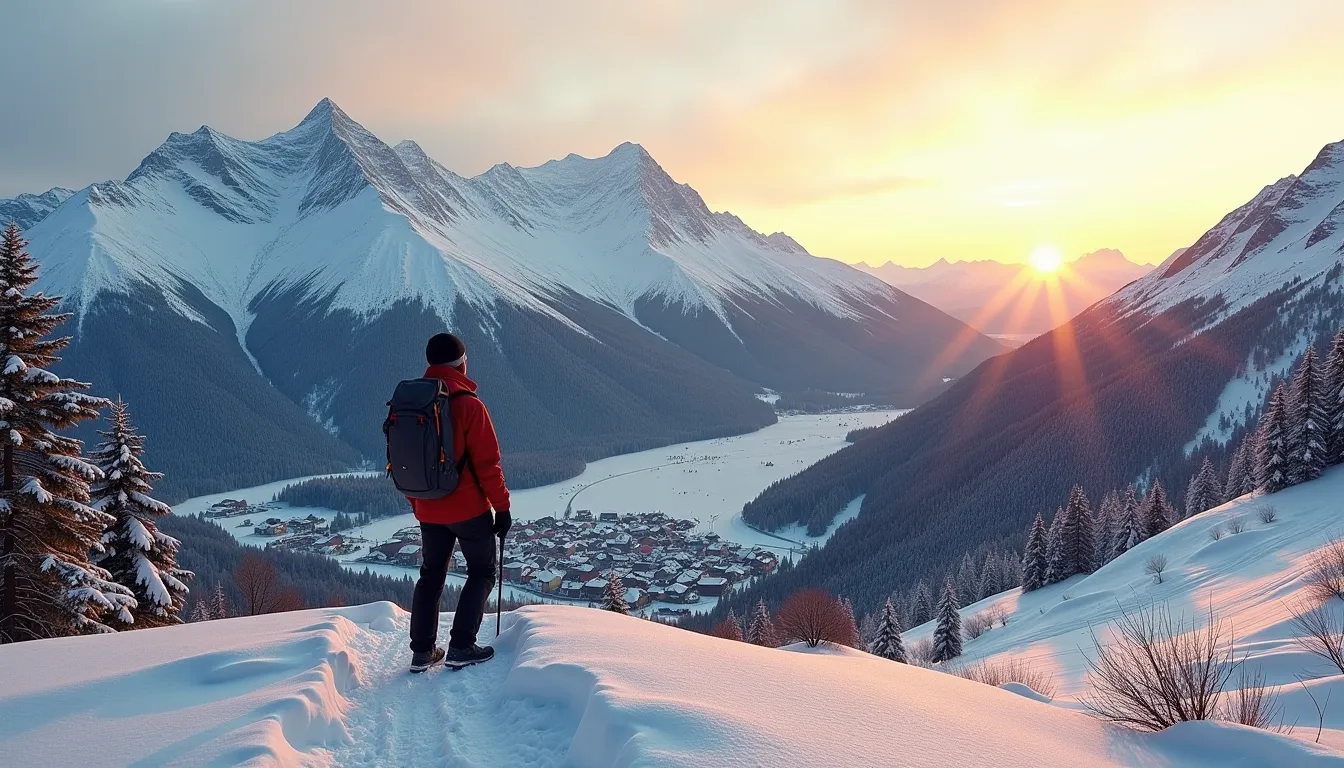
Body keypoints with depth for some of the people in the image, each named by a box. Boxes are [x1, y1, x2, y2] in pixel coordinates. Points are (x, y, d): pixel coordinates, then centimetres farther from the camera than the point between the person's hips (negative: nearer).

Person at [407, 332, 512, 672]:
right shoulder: (468, 405, -17)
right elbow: (487, 463, -17)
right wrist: (502, 507, -8)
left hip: (428, 511, 6)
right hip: (468, 509, -5)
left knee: (431, 575, 19)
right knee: (482, 572, 11)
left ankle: (422, 651, 19)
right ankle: (461, 647, 4)